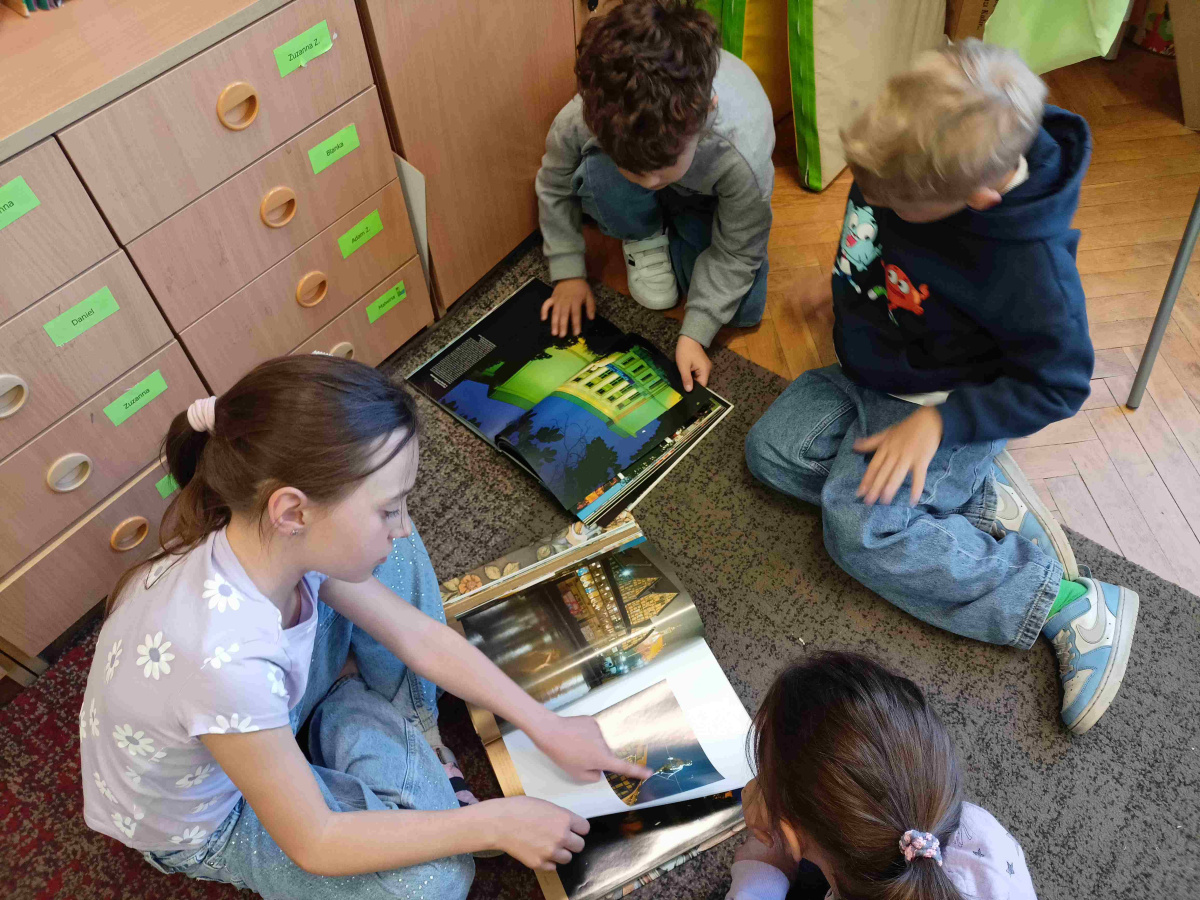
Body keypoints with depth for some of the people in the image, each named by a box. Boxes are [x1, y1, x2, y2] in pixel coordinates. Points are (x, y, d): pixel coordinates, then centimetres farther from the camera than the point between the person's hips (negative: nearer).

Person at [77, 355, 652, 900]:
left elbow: (421, 638, -11)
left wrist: (547, 728, -10)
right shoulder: (228, 661, -45)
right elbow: (313, 843, -30)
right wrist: (496, 822, -24)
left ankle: (410, 725, 7)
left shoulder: (282, 537, -24)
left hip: (260, 711, 6)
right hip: (202, 821, -5)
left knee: (388, 561, -5)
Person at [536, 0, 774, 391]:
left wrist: (694, 333, -30)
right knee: (596, 177, -36)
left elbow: (735, 253, -27)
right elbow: (553, 187, -15)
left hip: (708, 197, 0)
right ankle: (646, 237, -1)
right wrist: (568, 273, -15)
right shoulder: (580, 121, -40)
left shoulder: (743, 153, -45)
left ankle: (673, 232, 14)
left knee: (742, 311, -13)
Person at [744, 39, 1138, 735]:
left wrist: (939, 423, -26)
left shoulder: (1030, 265, -33)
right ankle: (980, 497, -4)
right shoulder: (916, 159, -16)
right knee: (772, 450, -7)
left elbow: (1057, 383, -19)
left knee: (861, 531, -23)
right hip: (868, 375, 8)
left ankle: (1069, 604, -12)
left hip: (944, 402, -8)